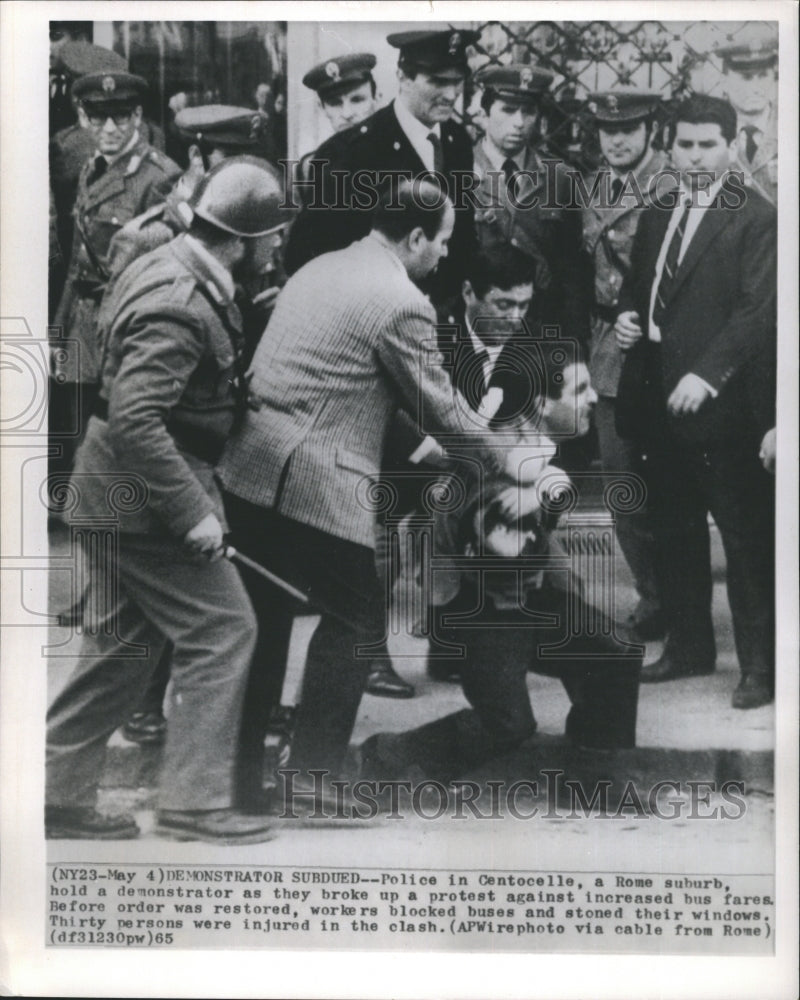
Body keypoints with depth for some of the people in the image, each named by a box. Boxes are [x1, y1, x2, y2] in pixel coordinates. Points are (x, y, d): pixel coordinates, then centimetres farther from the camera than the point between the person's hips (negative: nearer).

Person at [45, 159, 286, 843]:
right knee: (222, 630, -2)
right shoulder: (177, 306, -24)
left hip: (122, 487, 10)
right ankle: (195, 801, 7)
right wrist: (193, 511, -27)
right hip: (150, 487, -10)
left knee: (125, 642, 16)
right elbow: (134, 418, -31)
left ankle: (61, 792, 25)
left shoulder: (168, 266, 9)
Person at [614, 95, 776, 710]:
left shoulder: (755, 217, -7)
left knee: (746, 537, -1)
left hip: (720, 403, -7)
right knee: (674, 532, 14)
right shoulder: (656, 215, 16)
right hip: (657, 398, 7)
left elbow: (758, 309, -15)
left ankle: (760, 664, 8)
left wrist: (707, 375, -24)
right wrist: (627, 316, 2)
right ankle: (688, 646, 27)